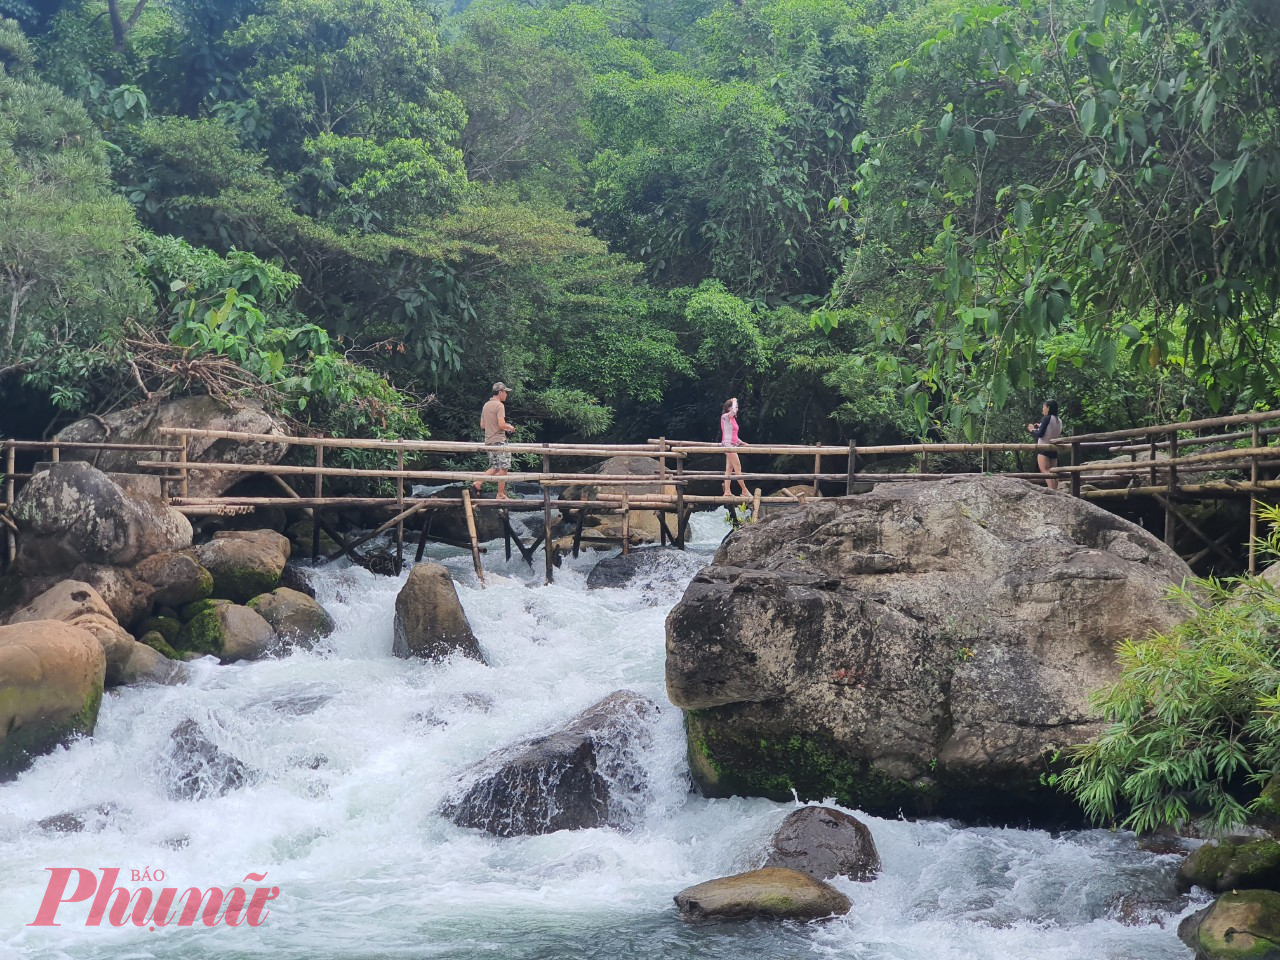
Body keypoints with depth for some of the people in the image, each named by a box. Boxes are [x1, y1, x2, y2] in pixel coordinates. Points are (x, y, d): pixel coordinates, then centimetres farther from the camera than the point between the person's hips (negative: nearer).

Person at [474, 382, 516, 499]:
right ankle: (501, 494, -1)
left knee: (494, 468, 15)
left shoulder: (486, 405, 13)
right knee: (503, 467, -2)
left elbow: (482, 425, 17)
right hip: (499, 440, -8)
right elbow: (501, 424, -22)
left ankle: (477, 483, 2)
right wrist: (510, 427, 0)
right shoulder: (499, 405, -13)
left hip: (489, 441, 8)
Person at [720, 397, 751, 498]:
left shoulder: (732, 418, 18)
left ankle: (727, 491, 7)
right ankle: (745, 491, -5)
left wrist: (741, 442, 22)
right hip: (728, 445, -9)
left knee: (729, 469, 7)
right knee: (738, 468, -8)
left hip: (732, 445, 9)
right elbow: (733, 412, -30)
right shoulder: (725, 417, -8)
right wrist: (734, 401, -14)